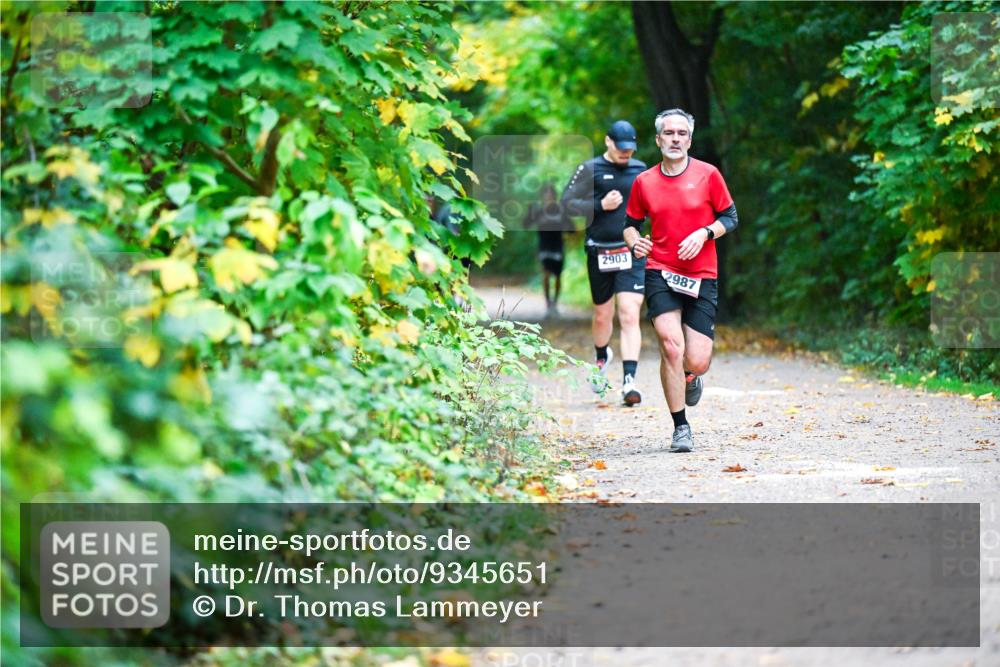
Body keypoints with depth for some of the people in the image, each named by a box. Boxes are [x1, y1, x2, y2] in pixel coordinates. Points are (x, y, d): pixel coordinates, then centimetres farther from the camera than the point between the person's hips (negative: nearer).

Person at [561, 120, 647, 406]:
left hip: (632, 253, 1)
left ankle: (629, 381, -16)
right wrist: (600, 205, -14)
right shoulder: (590, 170, 0)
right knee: (603, 315, 12)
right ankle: (601, 356, 44)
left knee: (630, 316, -12)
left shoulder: (640, 170, 9)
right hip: (599, 252, -1)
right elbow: (567, 202, -3)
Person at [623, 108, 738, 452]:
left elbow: (730, 218, 6)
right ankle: (680, 428, -6)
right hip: (660, 273, 0)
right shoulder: (644, 182, 5)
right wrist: (634, 241, -6)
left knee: (697, 361, -6)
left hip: (701, 276, 0)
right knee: (671, 347, -18)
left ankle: (689, 376, 35)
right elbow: (631, 223, 16)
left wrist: (704, 234, -12)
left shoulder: (708, 175, 1)